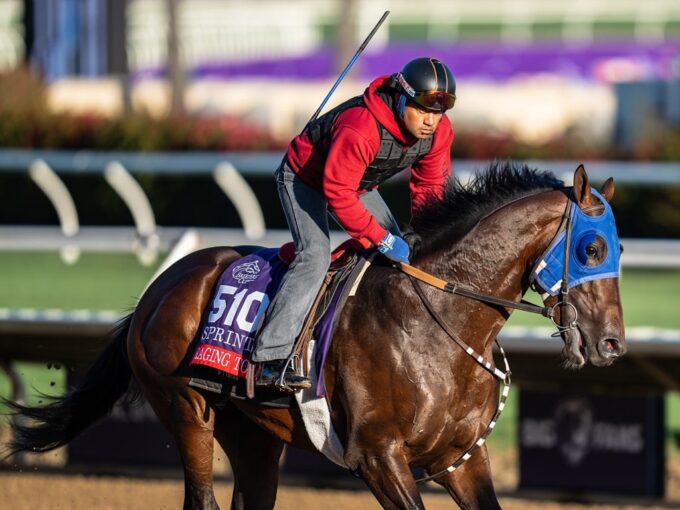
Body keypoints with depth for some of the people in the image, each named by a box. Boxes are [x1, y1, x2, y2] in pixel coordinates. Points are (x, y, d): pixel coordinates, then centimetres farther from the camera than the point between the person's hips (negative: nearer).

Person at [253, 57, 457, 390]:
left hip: (359, 184, 9)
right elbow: (337, 193, -38)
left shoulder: (438, 132, -18)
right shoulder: (360, 129, -42)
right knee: (315, 255, -25)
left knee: (399, 254, 6)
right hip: (304, 177, -9)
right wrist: (380, 238, -36)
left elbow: (429, 187, -3)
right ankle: (270, 361, -32)